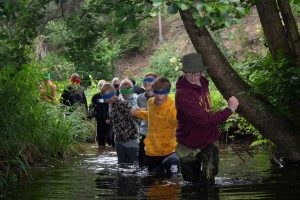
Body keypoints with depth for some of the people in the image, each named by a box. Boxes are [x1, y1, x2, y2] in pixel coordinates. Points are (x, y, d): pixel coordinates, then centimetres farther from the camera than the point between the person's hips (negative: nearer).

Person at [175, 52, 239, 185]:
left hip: (209, 140, 6)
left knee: (208, 181, 2)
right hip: (190, 147, -6)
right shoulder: (183, 95, -27)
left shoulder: (203, 83, 0)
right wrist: (229, 110, -21)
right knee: (191, 183, 10)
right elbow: (205, 119, -29)